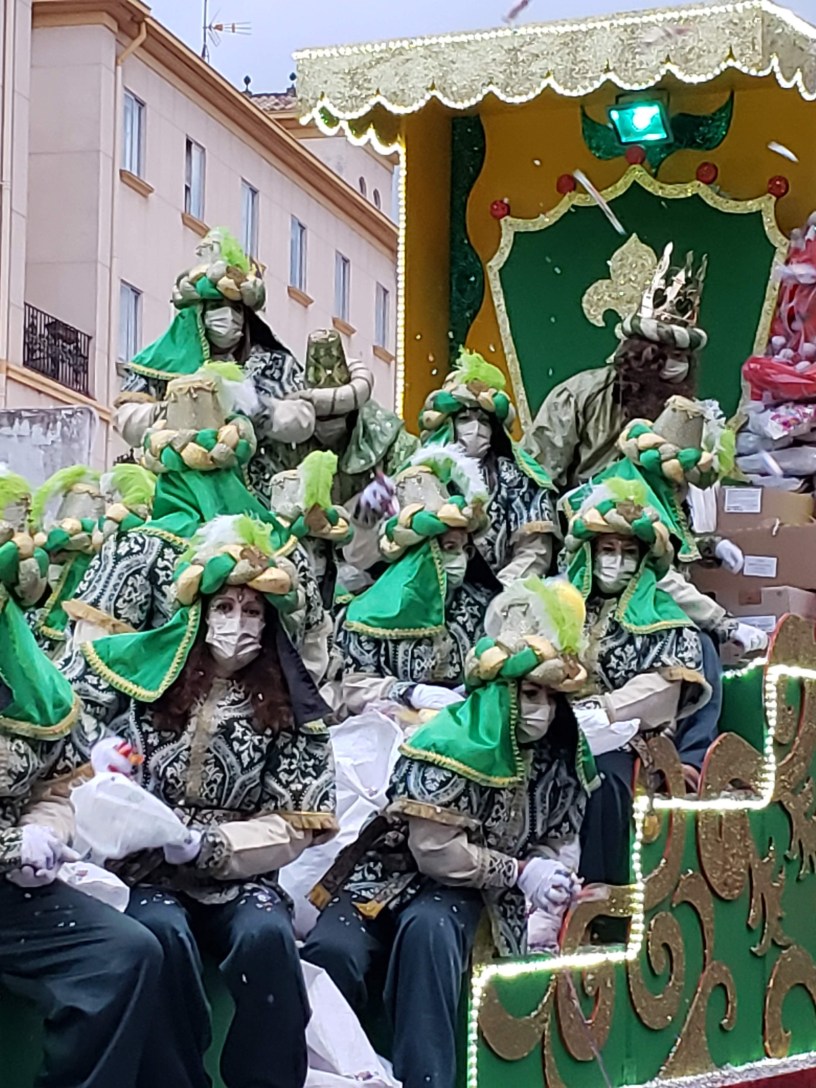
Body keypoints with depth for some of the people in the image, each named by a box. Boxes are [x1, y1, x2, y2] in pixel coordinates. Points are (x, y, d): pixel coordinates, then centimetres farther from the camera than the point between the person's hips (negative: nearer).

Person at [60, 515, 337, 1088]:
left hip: (239, 875, 1)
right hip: (145, 869, -1)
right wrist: (96, 746, -9)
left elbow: (295, 823, 1)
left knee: (267, 935, -33)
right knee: (164, 935, -35)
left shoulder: (288, 703, 4)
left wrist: (210, 845, -14)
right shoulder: (145, 664, 4)